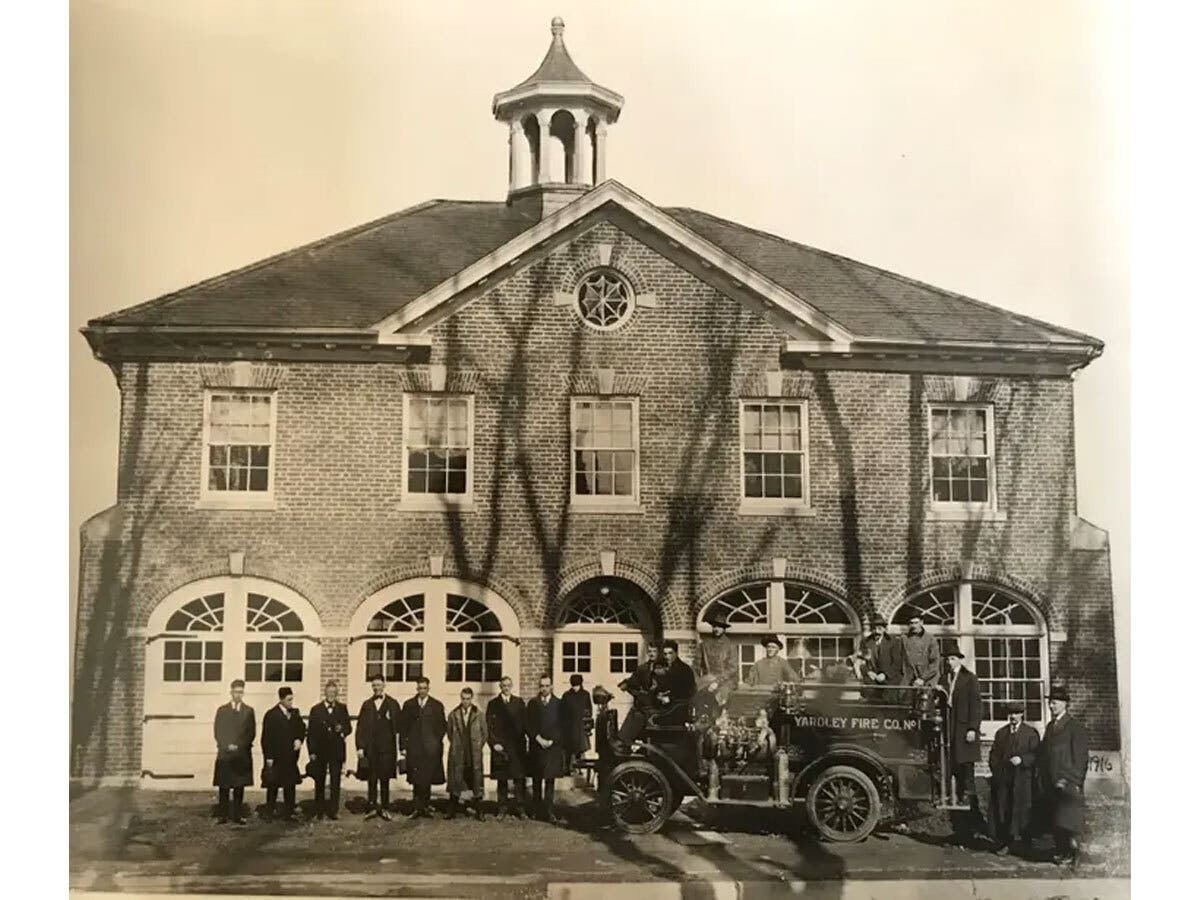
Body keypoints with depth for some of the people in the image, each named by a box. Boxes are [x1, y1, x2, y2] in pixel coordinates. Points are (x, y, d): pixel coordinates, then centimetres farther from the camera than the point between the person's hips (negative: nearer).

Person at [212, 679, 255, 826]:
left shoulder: (249, 711, 8)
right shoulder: (222, 710, 8)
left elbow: (252, 733, 4)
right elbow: (217, 732, 4)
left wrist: (239, 746, -7)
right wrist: (227, 746, -9)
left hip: (242, 755, 1)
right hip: (224, 754, -1)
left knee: (239, 787, 2)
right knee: (224, 787, 0)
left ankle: (237, 815, 7)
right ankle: (222, 815, 5)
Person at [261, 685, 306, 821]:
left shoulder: (295, 713, 7)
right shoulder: (271, 715, -10)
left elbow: (301, 728, 16)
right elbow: (267, 737, -11)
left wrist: (299, 740, -6)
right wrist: (269, 757, -14)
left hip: (290, 756, 5)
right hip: (276, 757, -5)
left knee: (290, 785, 9)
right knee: (273, 786, 5)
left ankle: (289, 812, 16)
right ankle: (270, 813, 14)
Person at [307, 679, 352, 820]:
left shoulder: (342, 709, 8)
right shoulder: (316, 710, 4)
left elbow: (348, 728, 9)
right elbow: (311, 732, 2)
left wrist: (342, 730, -14)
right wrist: (312, 752, -5)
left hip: (336, 750, 0)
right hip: (320, 751, 0)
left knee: (335, 782, -2)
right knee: (319, 782, 8)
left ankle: (333, 811, 3)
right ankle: (319, 811, 17)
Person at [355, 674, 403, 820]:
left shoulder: (392, 704, 3)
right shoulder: (367, 705, 10)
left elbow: (398, 727, 1)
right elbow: (361, 727, 7)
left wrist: (399, 747, -4)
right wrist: (360, 746, -1)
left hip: (387, 748, -1)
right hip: (370, 748, 2)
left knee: (385, 778, 4)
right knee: (371, 778, 2)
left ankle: (384, 808, 12)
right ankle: (372, 806, 8)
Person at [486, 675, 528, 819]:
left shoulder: (519, 702, 10)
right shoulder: (493, 704, 7)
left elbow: (524, 723, 8)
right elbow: (489, 726, 4)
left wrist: (524, 743, 1)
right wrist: (494, 743, -6)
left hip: (517, 746, 1)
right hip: (500, 746, -1)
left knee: (519, 779, -1)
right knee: (501, 780, 3)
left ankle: (520, 808, 4)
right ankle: (502, 808, 10)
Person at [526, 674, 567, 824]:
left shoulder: (559, 704, 4)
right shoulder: (532, 704, 8)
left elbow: (561, 726, 0)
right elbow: (528, 725, 3)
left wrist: (551, 741, -10)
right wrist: (539, 739, -9)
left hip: (553, 746, -2)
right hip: (536, 746, 2)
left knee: (550, 780, -6)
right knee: (536, 780, 8)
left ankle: (549, 812, -8)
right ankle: (537, 810, 17)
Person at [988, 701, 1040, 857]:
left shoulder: (1031, 733, 4)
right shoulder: (1001, 733, 16)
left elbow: (1035, 755, -3)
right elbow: (994, 754, 17)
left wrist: (1022, 760, -17)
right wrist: (995, 768, 2)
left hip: (1022, 779, -3)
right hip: (1002, 778, 3)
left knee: (1021, 811, -1)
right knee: (1002, 811, 1)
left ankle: (1023, 844, 9)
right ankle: (1004, 843, 7)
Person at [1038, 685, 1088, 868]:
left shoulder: (1075, 726, -5)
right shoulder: (1050, 726, 17)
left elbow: (1080, 757, -9)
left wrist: (1073, 782, -13)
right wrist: (1042, 779, 10)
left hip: (1068, 783, -7)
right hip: (1051, 783, 7)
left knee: (1067, 820, -9)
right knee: (1056, 821, 7)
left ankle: (1072, 854, -3)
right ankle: (1061, 852, 13)